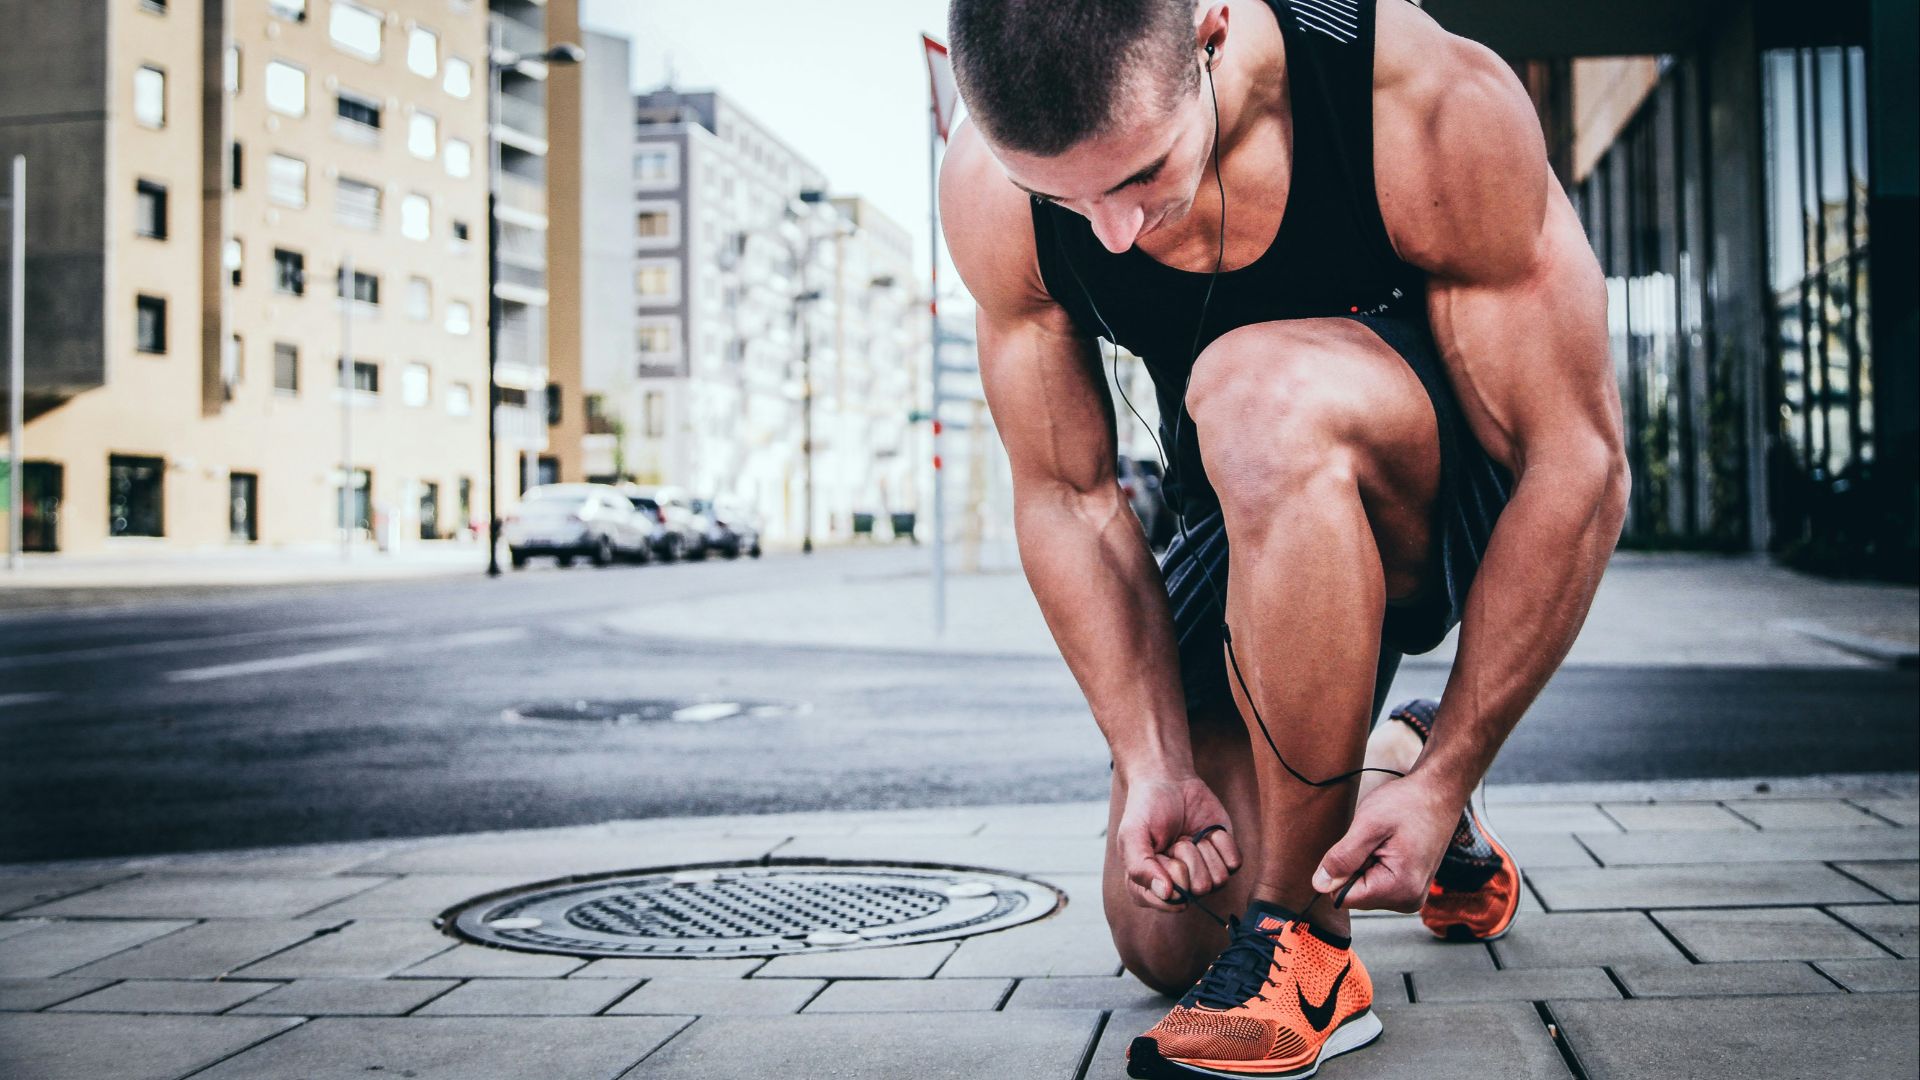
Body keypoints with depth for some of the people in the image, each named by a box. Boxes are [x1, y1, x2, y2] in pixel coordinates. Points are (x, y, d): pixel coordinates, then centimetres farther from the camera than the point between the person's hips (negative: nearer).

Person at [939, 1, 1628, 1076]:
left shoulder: (1436, 102, -31)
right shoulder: (991, 191, -20)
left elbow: (1580, 465, -25)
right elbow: (1067, 499, -11)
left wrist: (1448, 781, -24)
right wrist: (1156, 765, -18)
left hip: (1466, 503, -4)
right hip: (1264, 520, 4)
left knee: (1257, 391, -38)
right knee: (1163, 936, 0)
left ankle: (1304, 949, -23)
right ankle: (1378, 759, 31)